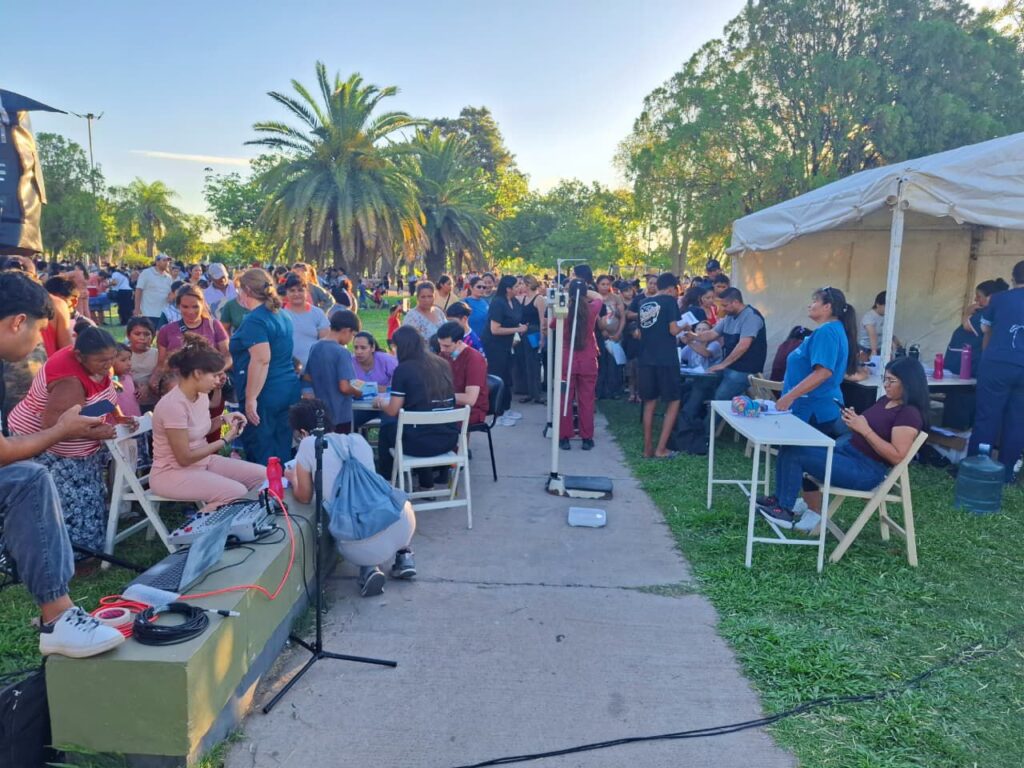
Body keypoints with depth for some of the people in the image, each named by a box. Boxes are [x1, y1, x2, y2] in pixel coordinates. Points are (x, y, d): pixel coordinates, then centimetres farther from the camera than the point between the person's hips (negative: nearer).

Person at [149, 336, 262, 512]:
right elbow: (185, 458, -22)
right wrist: (225, 440, -16)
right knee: (237, 493, -26)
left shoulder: (201, 395, 1)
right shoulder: (174, 405, -25)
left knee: (262, 475, -6)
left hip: (203, 461, 8)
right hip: (173, 472, -8)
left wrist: (222, 419, 1)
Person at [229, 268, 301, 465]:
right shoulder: (282, 315, 13)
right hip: (288, 389, 9)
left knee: (262, 456, 2)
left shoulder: (255, 320, -15)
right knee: (281, 451, 13)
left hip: (266, 395, -9)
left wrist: (251, 398, -23)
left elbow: (261, 360, -24)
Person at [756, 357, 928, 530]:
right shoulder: (886, 401, 12)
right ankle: (781, 499, 4)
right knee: (791, 447, -3)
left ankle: (785, 510, -7)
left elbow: (897, 457, -21)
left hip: (866, 471, -9)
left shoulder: (910, 414, -15)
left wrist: (864, 429, -22)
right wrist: (854, 421, -3)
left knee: (794, 454, -19)